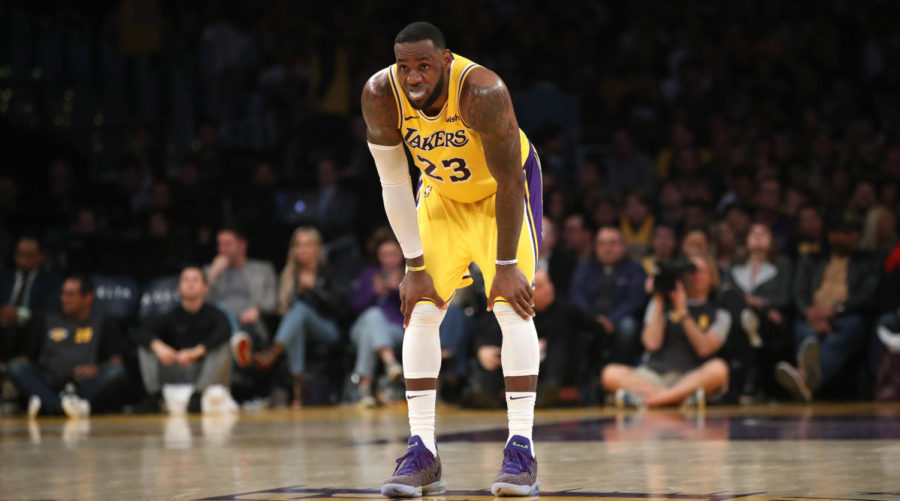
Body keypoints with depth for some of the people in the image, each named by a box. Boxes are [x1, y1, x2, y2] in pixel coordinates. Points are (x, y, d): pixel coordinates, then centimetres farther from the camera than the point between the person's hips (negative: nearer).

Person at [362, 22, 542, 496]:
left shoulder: (482, 92, -37)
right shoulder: (380, 94, -27)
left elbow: (509, 181, -28)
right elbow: (393, 183, -16)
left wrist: (506, 266, -24)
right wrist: (415, 268, -16)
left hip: (505, 189, -4)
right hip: (441, 193, 4)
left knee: (513, 307, -16)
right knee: (421, 311, -6)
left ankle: (521, 449, -14)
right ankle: (421, 452, -3)